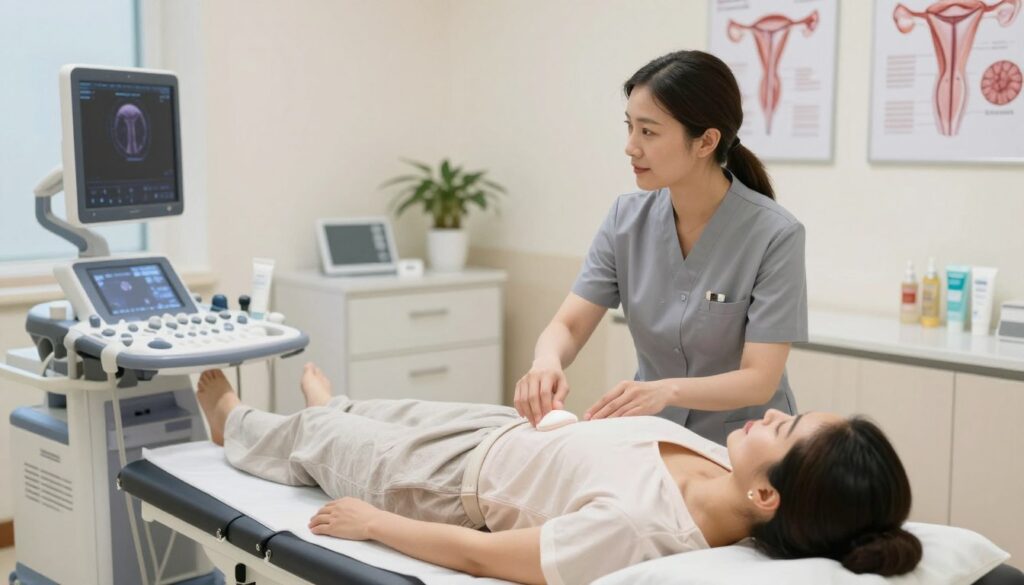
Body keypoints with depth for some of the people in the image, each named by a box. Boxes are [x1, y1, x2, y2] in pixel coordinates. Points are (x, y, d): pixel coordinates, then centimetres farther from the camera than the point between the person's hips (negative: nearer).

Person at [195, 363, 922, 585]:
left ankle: (235, 424, 62)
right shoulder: (731, 478, -24)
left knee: (314, 439, 25)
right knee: (392, 412, 34)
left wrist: (369, 521, -17)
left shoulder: (637, 525, -47)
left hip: (456, 482, -6)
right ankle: (330, 408, 73)